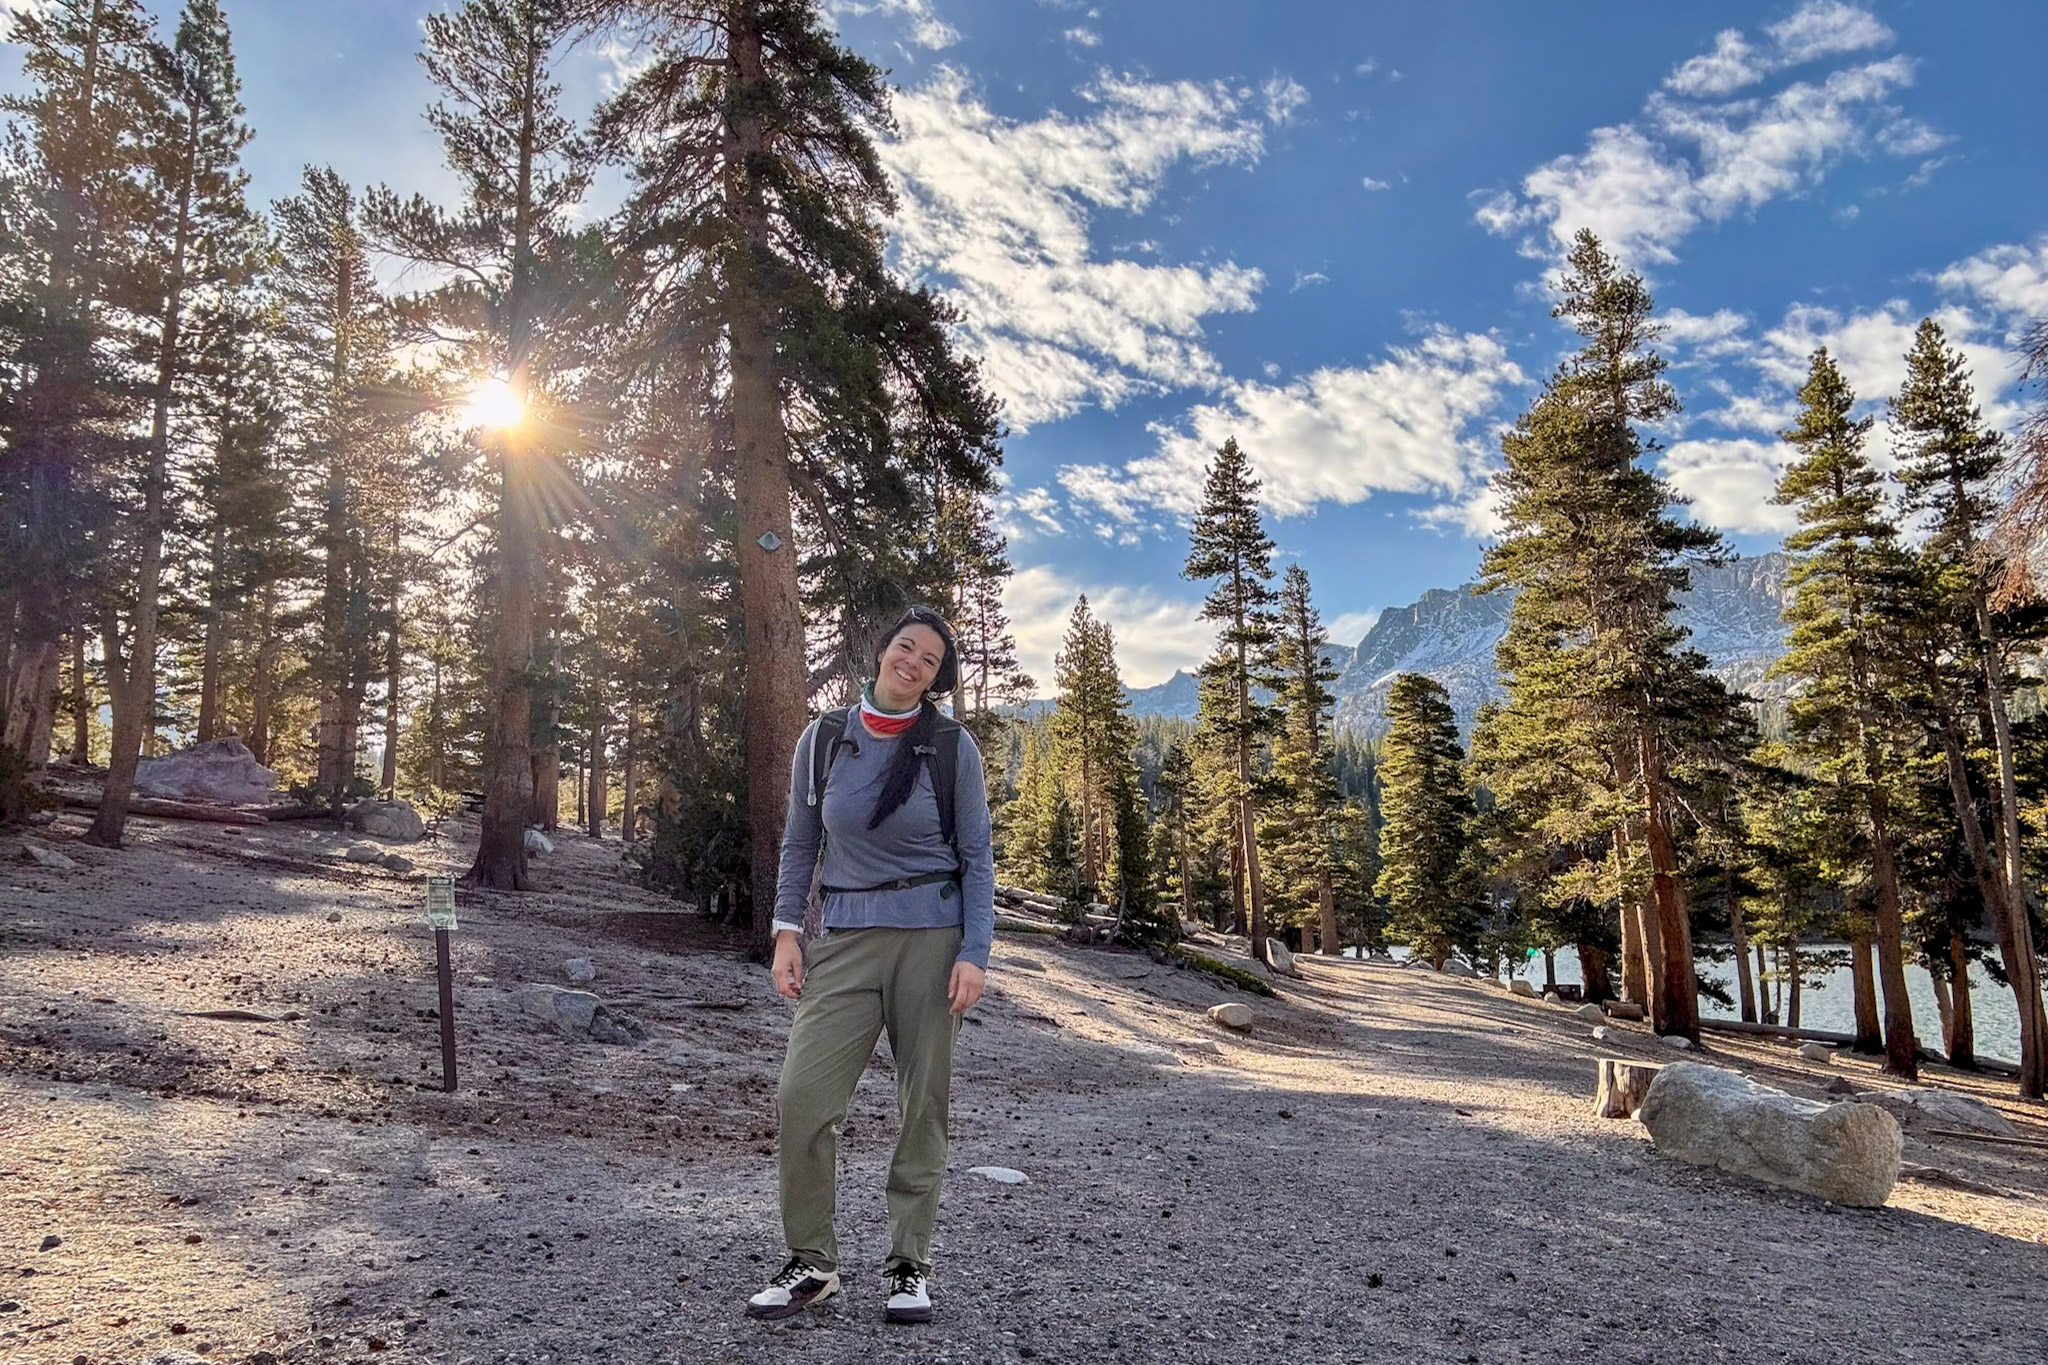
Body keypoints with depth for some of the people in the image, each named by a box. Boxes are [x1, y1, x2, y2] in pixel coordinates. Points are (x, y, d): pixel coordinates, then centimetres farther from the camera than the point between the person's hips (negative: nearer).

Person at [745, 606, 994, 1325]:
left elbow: (976, 858, 1)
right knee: (802, 1096, -7)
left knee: (923, 1103, 5)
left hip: (933, 936, -1)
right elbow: (799, 842, 12)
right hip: (847, 939, 2)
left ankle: (909, 1265, 20)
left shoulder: (952, 746, -2)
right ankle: (812, 1262, 12)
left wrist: (974, 954, -7)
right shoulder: (823, 739, 3)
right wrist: (787, 929, 3)